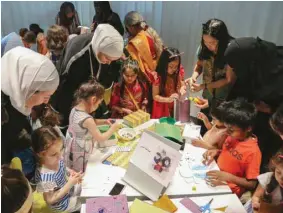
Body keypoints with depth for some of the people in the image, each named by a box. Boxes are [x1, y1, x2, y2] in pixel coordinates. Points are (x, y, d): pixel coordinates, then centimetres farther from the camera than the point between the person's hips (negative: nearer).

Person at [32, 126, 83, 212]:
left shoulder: (56, 159, -20)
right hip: (63, 203, -5)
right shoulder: (45, 177, -39)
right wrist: (69, 184, -31)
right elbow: (50, 200, -26)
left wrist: (72, 173, -15)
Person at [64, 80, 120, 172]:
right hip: (80, 156, -8)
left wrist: (104, 122, 6)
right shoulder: (87, 119, -31)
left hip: (71, 152, 8)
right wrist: (113, 128, -9)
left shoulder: (74, 109, -5)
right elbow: (101, 139, -22)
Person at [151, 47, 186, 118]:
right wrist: (168, 99, -30)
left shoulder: (179, 72, -9)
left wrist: (182, 89, -16)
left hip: (176, 106, 4)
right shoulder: (158, 77, -21)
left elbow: (182, 85, 6)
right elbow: (155, 96, -16)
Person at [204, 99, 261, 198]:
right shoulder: (233, 137, -3)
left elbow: (252, 184, -16)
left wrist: (228, 177, -27)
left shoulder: (253, 152, -22)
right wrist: (216, 151, -4)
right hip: (215, 175, 7)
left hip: (229, 189, -7)